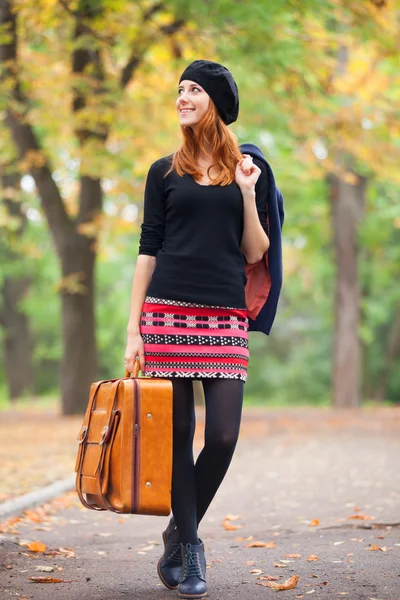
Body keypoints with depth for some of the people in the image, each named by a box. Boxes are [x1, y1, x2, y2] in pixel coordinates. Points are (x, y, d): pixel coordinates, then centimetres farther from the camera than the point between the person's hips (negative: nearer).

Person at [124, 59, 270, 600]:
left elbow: (255, 254, 9)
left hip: (225, 316, 1)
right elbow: (148, 251, 7)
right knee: (178, 434, 0)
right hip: (168, 312, 0)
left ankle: (180, 534, 15)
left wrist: (247, 194, -4)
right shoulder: (165, 172, 10)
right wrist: (134, 329, 1)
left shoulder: (250, 171, 11)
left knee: (223, 436, -7)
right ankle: (189, 552, 12)